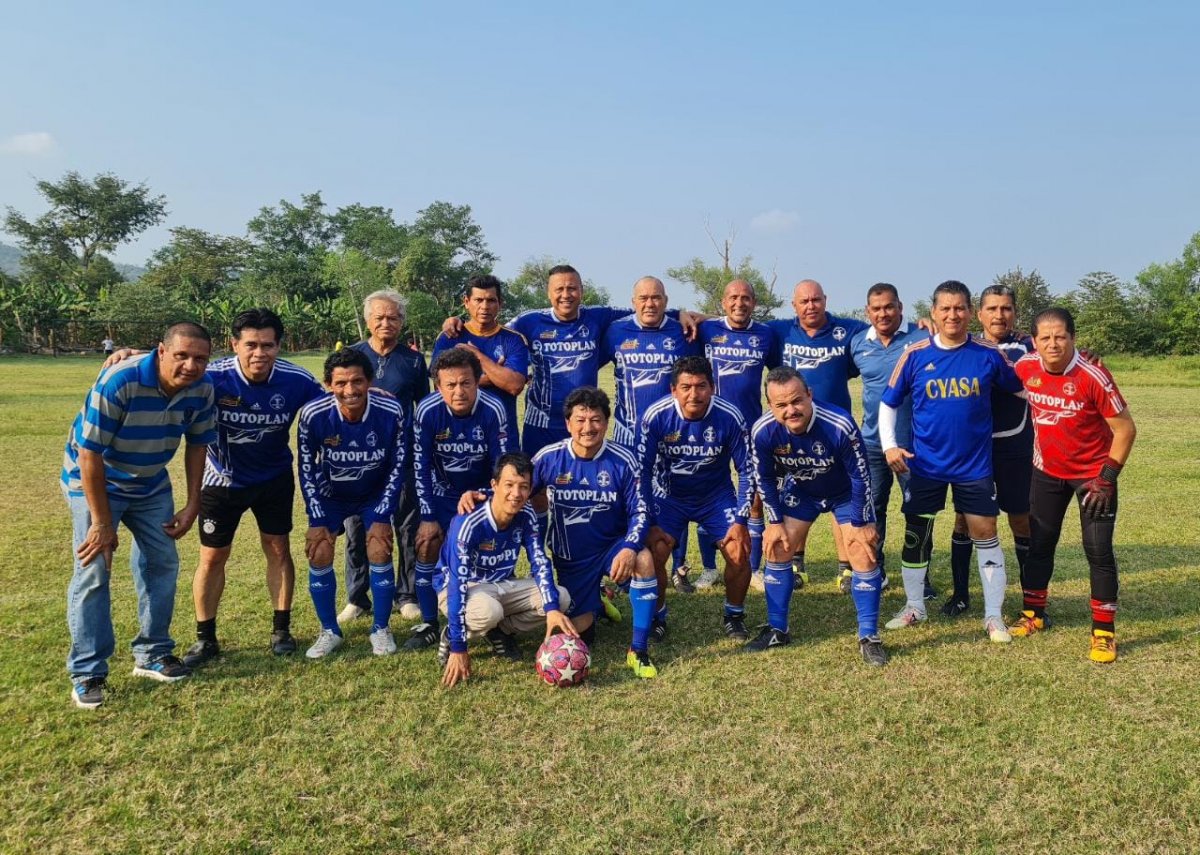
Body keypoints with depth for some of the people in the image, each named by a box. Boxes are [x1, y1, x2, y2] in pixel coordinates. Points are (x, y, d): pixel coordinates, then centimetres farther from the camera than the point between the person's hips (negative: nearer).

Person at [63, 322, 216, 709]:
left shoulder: (201, 390, -16)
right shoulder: (117, 383, -33)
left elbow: (196, 446, -1)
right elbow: (90, 454, -28)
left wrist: (192, 505, -2)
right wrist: (102, 523, -24)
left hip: (151, 485, 6)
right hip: (94, 481, -5)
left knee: (163, 562, 7)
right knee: (93, 572, -9)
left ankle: (152, 654, 22)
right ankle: (86, 673, 1)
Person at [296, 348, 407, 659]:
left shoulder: (390, 412, -28)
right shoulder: (313, 414, -28)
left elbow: (397, 467, -15)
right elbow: (307, 469, -13)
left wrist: (382, 518, -15)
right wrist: (318, 521, -13)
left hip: (376, 494, 0)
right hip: (329, 494, 1)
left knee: (380, 552, -12)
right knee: (319, 554, -9)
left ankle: (381, 629, 8)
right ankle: (329, 631, 12)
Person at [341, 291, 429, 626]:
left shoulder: (414, 360, 5)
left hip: (403, 458, 0)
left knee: (409, 529, 5)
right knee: (356, 529, 6)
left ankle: (408, 596, 18)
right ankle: (357, 598, 19)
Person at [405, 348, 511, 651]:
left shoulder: (492, 410, -26)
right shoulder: (427, 411, -24)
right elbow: (421, 466, -15)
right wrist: (428, 516, -15)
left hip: (482, 491, -1)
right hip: (442, 492, 1)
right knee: (428, 546, -8)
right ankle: (428, 624, 6)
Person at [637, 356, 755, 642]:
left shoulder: (729, 417, -21)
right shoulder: (656, 416, -23)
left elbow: (747, 470, -10)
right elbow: (642, 469, -12)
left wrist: (740, 520, -13)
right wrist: (652, 520, -14)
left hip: (717, 496, 1)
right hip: (670, 495, 0)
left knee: (739, 553, -15)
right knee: (653, 552, -19)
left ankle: (734, 614, 13)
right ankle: (656, 615, 8)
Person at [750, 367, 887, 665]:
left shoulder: (839, 425, -38)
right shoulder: (762, 431, -29)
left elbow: (860, 476, -23)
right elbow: (765, 479, -9)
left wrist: (860, 523, -17)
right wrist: (775, 521, -6)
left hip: (846, 492, -3)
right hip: (800, 491, 3)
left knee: (864, 556, -9)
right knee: (777, 549, -1)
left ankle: (869, 637, 5)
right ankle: (777, 630, 14)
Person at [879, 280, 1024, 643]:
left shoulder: (988, 354, -5)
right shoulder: (915, 354, -5)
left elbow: (1021, 387, 11)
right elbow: (888, 402, 2)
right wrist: (889, 445, -7)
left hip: (975, 463, 0)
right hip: (924, 463, 1)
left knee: (985, 534, 2)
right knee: (916, 532, 8)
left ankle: (994, 616, 14)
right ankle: (914, 607, 25)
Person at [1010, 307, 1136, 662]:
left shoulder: (1093, 376, -23)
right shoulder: (1025, 367, -12)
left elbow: (1125, 429, -15)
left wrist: (1107, 477, -18)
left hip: (1093, 473, -4)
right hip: (1047, 472, 4)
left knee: (1098, 551, -5)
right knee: (1039, 544, 12)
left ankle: (1104, 632, 8)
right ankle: (1033, 614, 28)